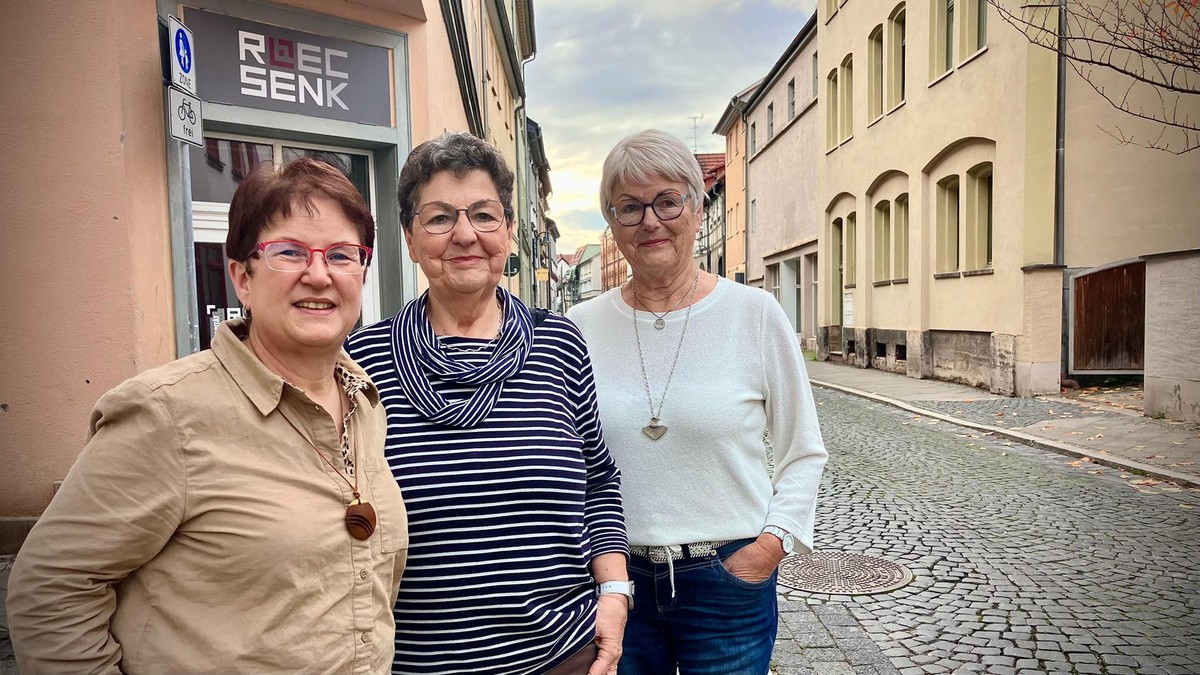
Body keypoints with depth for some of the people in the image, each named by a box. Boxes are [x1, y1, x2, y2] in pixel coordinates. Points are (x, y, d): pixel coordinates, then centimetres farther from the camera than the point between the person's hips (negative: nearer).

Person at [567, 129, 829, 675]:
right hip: (614, 578, 2)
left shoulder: (755, 314, -6)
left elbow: (803, 454, 1)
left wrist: (772, 543, -10)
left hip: (729, 576, -1)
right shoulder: (580, 326, -2)